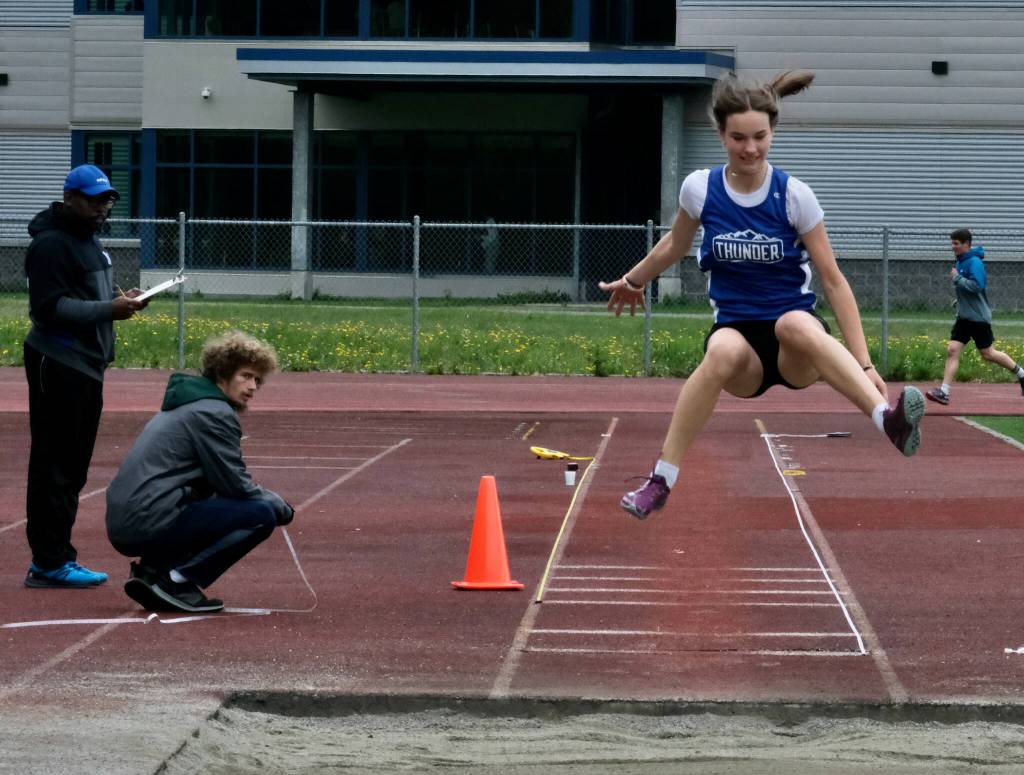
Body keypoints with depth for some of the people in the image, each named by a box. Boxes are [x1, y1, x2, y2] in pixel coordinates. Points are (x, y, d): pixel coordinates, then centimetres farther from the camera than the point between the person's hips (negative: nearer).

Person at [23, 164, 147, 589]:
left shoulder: (89, 240, 19)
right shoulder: (51, 244, -13)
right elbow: (50, 306, -20)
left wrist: (122, 299, 6)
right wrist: (108, 309, -24)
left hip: (87, 365, 10)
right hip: (58, 366, -10)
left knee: (72, 467, 13)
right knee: (54, 466, -8)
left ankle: (56, 558, 19)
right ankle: (49, 562, -6)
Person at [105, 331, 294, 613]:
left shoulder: (186, 403, 23)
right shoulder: (214, 413, -8)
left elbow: (218, 483, 26)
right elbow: (236, 487, -9)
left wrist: (271, 499, 14)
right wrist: (281, 507, 8)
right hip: (152, 524, -10)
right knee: (261, 514, -10)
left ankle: (151, 570, 11)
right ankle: (177, 581, -11)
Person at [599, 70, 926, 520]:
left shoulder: (794, 196, -7)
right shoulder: (699, 189, -1)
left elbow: (833, 281, -5)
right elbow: (675, 245, 21)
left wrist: (864, 363, -11)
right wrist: (633, 281, 37)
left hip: (795, 350, -1)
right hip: (738, 329, 1)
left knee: (796, 323, -40)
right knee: (724, 350, -38)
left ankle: (890, 420, -59)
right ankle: (661, 480, -36)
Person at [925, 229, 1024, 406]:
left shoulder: (975, 262, -17)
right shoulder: (961, 261, 11)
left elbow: (977, 285, -28)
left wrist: (957, 278, -22)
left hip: (978, 317, -8)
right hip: (964, 316, 8)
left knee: (988, 354, 2)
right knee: (952, 351, -4)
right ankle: (944, 392, -9)